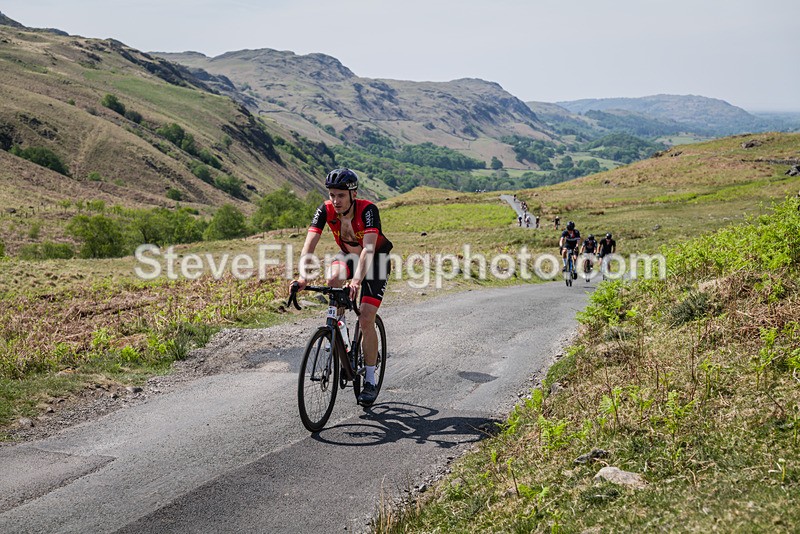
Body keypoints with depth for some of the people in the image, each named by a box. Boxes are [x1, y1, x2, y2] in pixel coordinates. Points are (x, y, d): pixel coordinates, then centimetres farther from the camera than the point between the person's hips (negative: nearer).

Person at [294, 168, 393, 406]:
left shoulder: (367, 210, -32)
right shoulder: (325, 210, -22)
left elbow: (368, 249, -45)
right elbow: (308, 246, -30)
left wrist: (357, 280, -61)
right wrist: (302, 277, -47)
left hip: (376, 259, -4)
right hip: (348, 255, 4)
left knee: (366, 320, -14)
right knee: (333, 279, -32)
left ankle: (370, 381, -1)